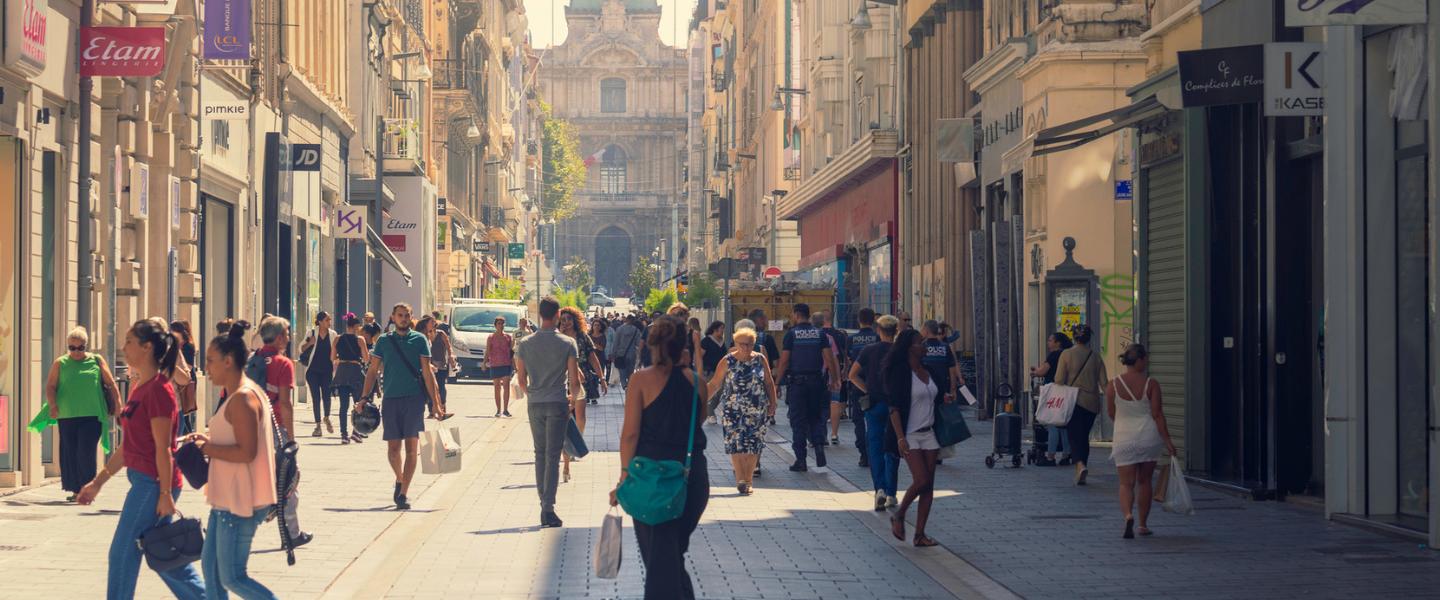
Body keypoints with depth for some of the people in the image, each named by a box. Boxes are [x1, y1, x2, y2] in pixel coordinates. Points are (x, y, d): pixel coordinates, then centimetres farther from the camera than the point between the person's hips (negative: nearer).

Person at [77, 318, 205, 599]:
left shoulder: (158, 390, -16)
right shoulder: (139, 387, 13)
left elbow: (163, 448, -18)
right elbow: (128, 446, 19)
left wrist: (165, 495, -19)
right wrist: (98, 482, 20)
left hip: (153, 483, -10)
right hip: (143, 481, 10)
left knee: (123, 553, -4)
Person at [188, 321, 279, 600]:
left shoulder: (242, 398, -19)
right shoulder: (238, 394, 14)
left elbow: (246, 452, -26)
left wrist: (207, 448, -15)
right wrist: (209, 440, 10)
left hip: (240, 503, -11)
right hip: (228, 499, 11)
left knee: (232, 578, -5)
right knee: (210, 565, 14)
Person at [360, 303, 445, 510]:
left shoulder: (419, 340, 5)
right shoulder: (383, 341, 10)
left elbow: (427, 372, 4)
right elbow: (373, 371, 11)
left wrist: (434, 403, -1)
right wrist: (365, 397, 2)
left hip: (414, 397, -2)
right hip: (390, 398, 2)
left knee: (411, 446, -7)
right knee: (393, 446, 4)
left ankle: (403, 493, -5)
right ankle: (400, 480, 31)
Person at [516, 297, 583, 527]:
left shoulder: (525, 344, 1)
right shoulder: (568, 344, -7)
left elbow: (521, 380, 5)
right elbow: (574, 380, -7)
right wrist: (573, 396, 14)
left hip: (535, 404, 3)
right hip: (558, 404, -3)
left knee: (540, 454, 15)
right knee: (553, 456, -2)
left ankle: (543, 503, 16)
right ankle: (548, 508, -9)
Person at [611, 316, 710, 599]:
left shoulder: (642, 380, -9)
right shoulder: (696, 381, 0)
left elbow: (630, 433, -11)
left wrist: (624, 476, -6)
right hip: (693, 474, 3)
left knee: (659, 556, 3)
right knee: (675, 551, 21)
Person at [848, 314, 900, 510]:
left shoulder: (869, 350, -1)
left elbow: (853, 374, -3)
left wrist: (868, 391, 4)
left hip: (874, 404, 0)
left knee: (875, 448, 4)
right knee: (892, 450, 9)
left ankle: (880, 489, -14)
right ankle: (891, 494, 10)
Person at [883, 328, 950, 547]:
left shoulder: (928, 371, 12)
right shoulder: (901, 372, -10)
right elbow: (895, 408, -14)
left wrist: (944, 399, 3)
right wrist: (900, 438, -21)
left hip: (928, 434, 7)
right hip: (910, 435, -7)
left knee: (928, 487, 2)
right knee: (921, 481, -15)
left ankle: (920, 534, 6)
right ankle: (899, 516, 10)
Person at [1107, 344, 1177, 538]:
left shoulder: (1113, 385, -4)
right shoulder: (1151, 385, -8)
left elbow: (1111, 413, 6)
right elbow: (1157, 414, -10)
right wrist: (1167, 440, -6)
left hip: (1124, 439, 0)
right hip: (1149, 436, 0)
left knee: (1126, 483, 0)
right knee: (1144, 481, 15)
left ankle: (1128, 515, -27)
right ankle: (1143, 524, 21)